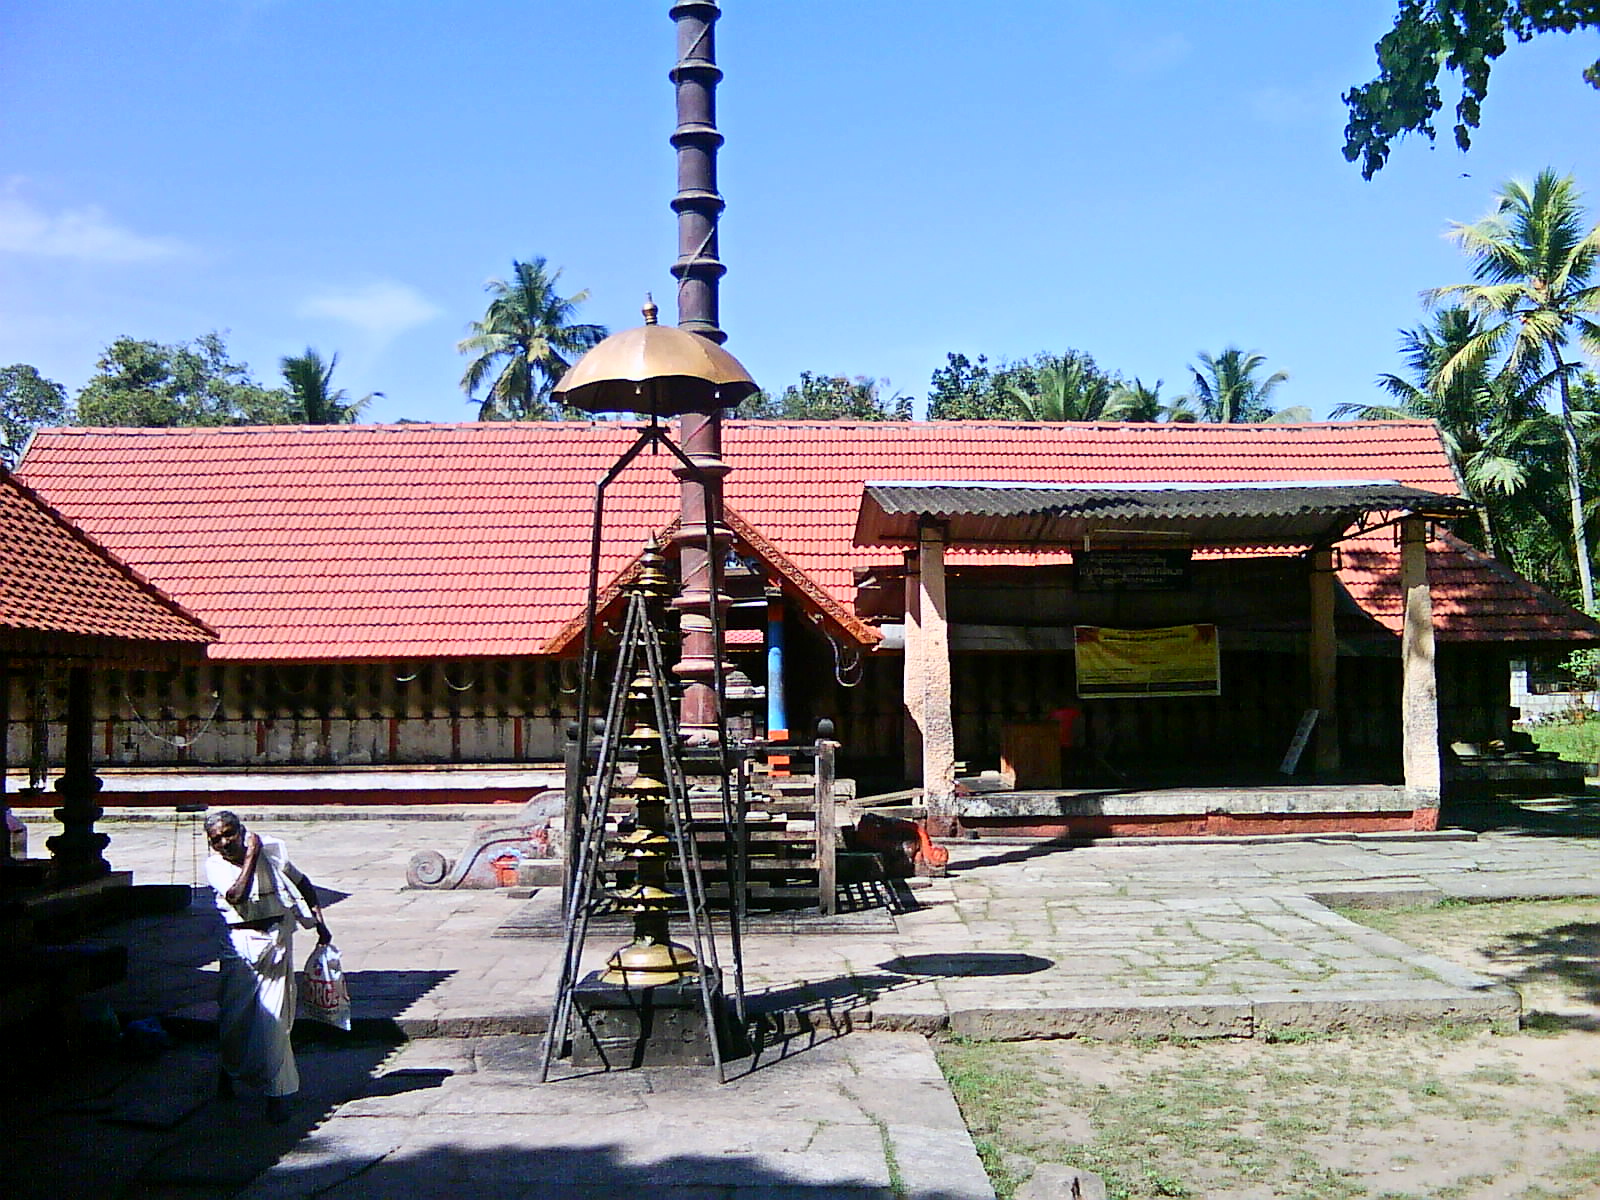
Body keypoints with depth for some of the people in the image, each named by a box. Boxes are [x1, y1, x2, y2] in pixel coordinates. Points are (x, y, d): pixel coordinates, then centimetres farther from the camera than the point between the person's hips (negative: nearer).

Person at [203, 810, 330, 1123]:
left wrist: (319, 921, 8)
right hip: (240, 943, 0)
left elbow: (302, 883, 14)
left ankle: (275, 1093, 3)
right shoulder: (215, 865, -4)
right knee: (234, 1014, 8)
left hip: (276, 939, 0)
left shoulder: (271, 851, 0)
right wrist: (251, 856, -20)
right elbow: (237, 895, -23)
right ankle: (229, 1070, 39)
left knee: (273, 1017, -4)